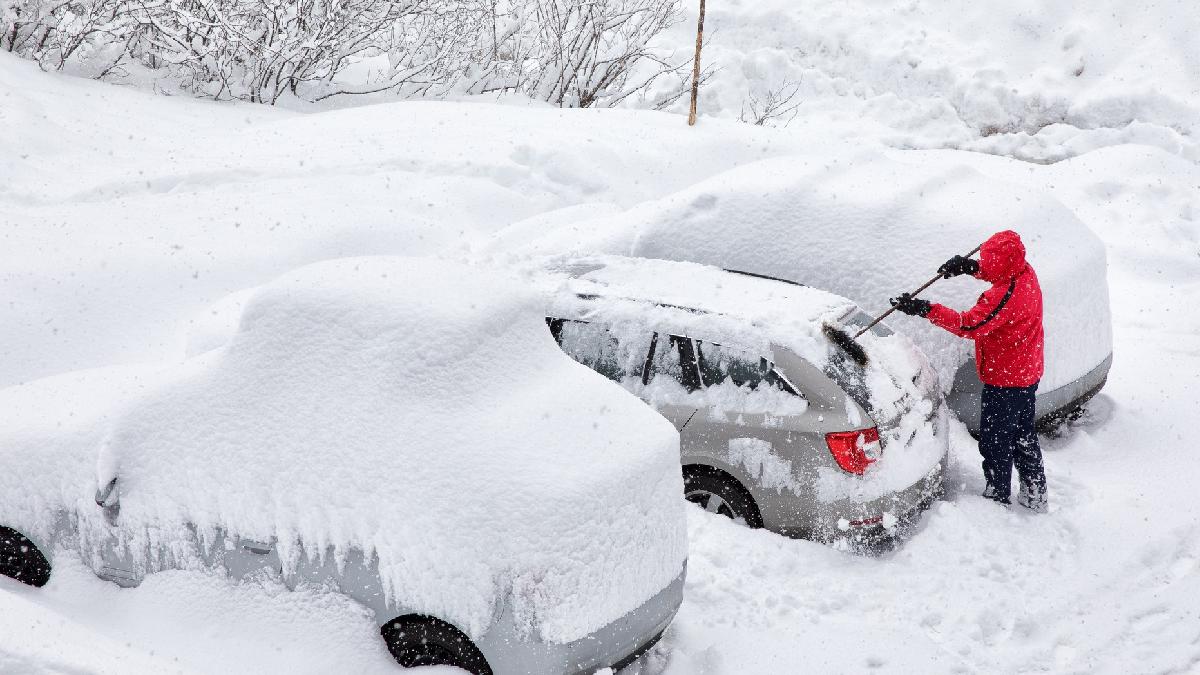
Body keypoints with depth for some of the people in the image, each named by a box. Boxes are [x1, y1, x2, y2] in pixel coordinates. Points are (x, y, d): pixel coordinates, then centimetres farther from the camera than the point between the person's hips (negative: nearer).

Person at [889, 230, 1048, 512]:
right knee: (1023, 435, 24)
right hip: (1027, 374, 10)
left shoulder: (1005, 295, -32)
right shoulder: (1025, 273, -4)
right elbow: (998, 274, 17)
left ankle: (998, 498, 19)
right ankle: (1036, 494, 36)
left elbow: (970, 325, -33)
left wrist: (924, 309, -33)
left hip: (1004, 382, -10)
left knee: (994, 442, 6)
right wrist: (970, 266, 0)